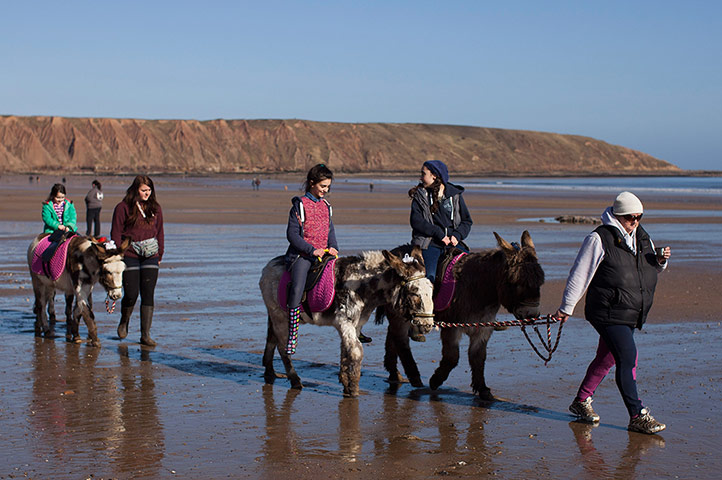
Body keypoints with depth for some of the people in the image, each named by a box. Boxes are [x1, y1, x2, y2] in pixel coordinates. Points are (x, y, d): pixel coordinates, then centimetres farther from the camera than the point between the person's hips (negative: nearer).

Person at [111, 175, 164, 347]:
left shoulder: (155, 208, 11)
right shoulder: (123, 208, -2)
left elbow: (160, 232, 17)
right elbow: (116, 233, -2)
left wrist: (160, 255, 15)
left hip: (150, 257, 3)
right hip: (129, 255, -3)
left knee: (148, 294, -2)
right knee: (131, 294, -2)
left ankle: (145, 335, 1)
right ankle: (124, 322, 29)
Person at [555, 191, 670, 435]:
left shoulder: (642, 237, 13)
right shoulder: (599, 239, -10)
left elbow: (651, 269, 25)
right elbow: (580, 274, -7)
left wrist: (660, 260, 1)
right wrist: (567, 307, -5)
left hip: (631, 314, 8)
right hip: (607, 312, -8)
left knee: (607, 358, 17)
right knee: (628, 358, -13)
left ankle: (581, 402, 32)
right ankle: (637, 416, -9)